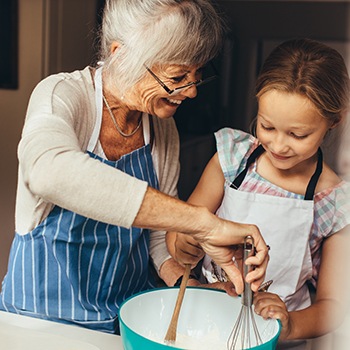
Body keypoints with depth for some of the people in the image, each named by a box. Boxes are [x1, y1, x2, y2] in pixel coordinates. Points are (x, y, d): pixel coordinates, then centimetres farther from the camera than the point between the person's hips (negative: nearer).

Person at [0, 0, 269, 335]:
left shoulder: (163, 127, 0)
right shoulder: (62, 95, -17)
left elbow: (161, 226, 8)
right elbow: (49, 171, -41)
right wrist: (202, 222, -42)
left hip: (131, 308, 4)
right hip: (45, 313, -4)